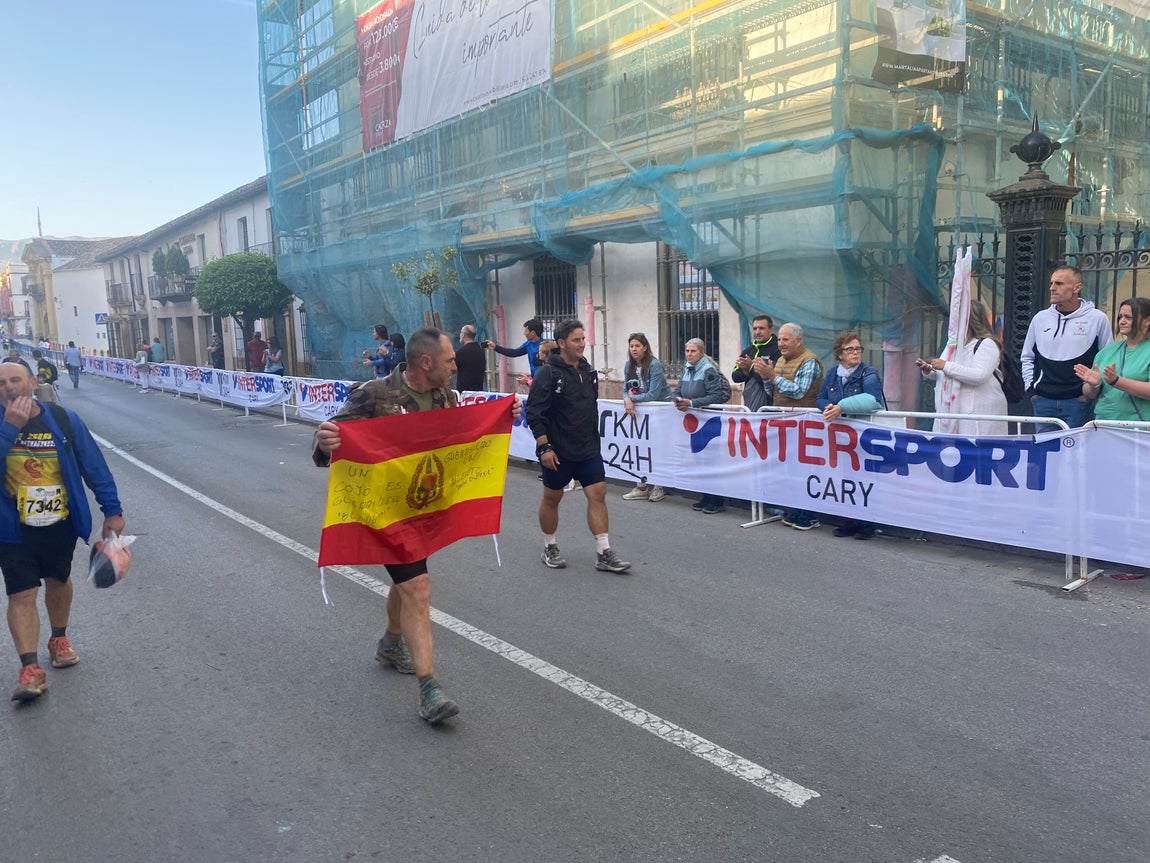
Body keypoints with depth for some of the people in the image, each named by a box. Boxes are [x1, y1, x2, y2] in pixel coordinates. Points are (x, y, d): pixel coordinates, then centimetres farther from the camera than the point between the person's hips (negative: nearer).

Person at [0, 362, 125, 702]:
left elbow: (94, 465, -4)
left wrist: (112, 510, -4)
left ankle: (59, 639, 42)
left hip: (61, 524, 1)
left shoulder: (63, 419, -8)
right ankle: (31, 669, -1)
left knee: (58, 581, 19)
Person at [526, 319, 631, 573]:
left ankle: (604, 554, 4)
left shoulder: (588, 371, 8)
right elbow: (534, 413, -16)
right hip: (558, 451, -6)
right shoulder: (548, 373, -13)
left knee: (598, 494, -1)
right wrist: (544, 447, -19)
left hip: (588, 449, 6)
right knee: (552, 497, 10)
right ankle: (549, 548, 28)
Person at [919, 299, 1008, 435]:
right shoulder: (957, 344, 21)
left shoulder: (987, 344, -6)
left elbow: (979, 376, -20)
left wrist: (946, 366, -20)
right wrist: (929, 372, 6)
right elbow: (943, 378, 28)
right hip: (953, 411, 8)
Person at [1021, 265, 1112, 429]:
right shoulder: (1040, 318, 9)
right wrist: (1031, 389, 8)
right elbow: (1027, 357, 18)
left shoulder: (1097, 319, -1)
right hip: (1043, 402, 3)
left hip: (1078, 402, -3)